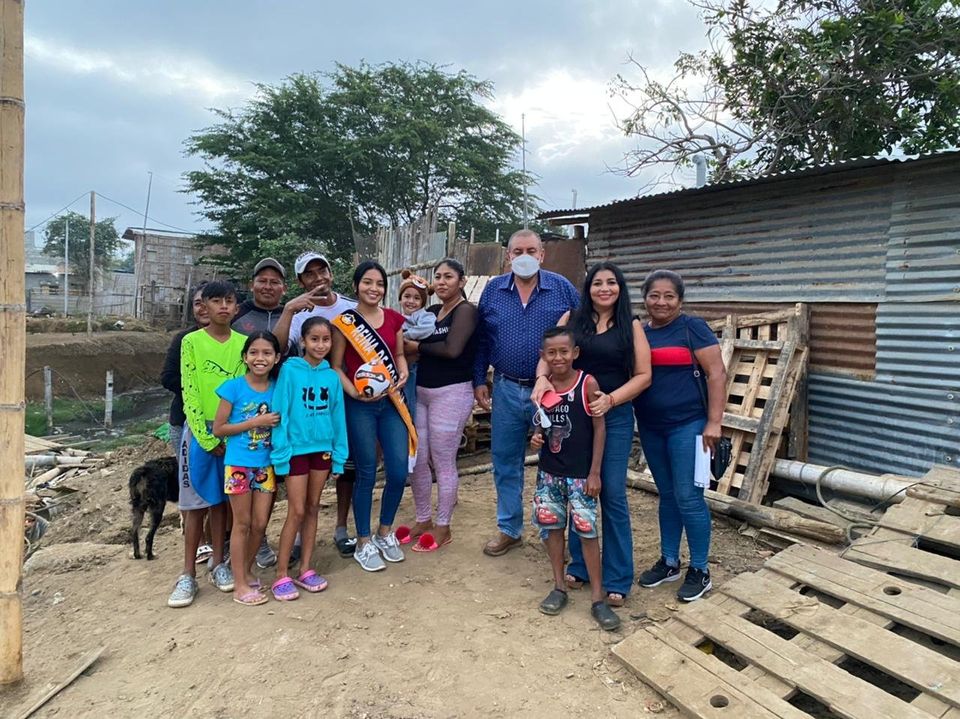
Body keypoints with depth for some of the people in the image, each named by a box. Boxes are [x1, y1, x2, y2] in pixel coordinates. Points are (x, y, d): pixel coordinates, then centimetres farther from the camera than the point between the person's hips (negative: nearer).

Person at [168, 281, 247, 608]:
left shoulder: (243, 343, 4)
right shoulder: (192, 342, -4)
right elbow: (189, 394, -7)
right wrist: (207, 437, -11)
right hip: (200, 432, -2)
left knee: (221, 501, 12)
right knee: (196, 504, 3)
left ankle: (219, 564, 24)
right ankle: (188, 574, 13)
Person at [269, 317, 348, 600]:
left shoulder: (332, 376, 3)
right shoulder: (290, 370, -9)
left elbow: (337, 416, 6)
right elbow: (280, 414, -10)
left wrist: (339, 452, 4)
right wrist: (281, 451, -14)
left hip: (323, 449, 4)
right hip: (297, 449, -4)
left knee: (312, 509, 12)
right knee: (296, 512, -2)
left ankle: (305, 569, 22)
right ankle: (281, 575, 10)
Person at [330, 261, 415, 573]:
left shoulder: (394, 318, 7)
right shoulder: (344, 322, -4)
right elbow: (336, 366, -4)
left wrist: (403, 374, -3)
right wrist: (354, 392, -18)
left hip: (392, 402, 4)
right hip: (359, 405, -4)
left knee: (399, 470, 2)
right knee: (366, 473, 3)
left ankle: (385, 532, 27)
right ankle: (364, 543, 21)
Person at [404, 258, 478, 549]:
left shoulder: (466, 310, -7)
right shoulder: (432, 311, 15)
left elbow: (452, 349, -20)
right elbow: (411, 340, 9)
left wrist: (417, 346, -7)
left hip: (451, 393, -7)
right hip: (421, 391, 7)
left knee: (443, 462, 2)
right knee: (417, 459, 11)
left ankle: (443, 527, 18)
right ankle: (423, 519, 29)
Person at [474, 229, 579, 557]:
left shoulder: (562, 288, -3)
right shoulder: (493, 290, 4)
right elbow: (481, 339, 10)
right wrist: (479, 380, 7)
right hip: (506, 389, 3)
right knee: (505, 463, 12)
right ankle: (509, 529, 29)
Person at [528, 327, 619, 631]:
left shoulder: (588, 383, -13)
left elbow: (599, 428, -9)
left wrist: (595, 472, -11)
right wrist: (536, 437, -9)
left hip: (581, 473, -4)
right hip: (549, 471, 5)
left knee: (586, 531, 0)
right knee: (551, 526, 11)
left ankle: (597, 599, 12)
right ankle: (559, 587, 28)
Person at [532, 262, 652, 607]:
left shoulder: (632, 326, 2)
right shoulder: (572, 319, 6)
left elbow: (643, 375, -1)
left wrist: (610, 399, -16)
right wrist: (542, 378, -19)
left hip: (615, 417, -1)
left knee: (612, 494, 2)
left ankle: (617, 579, 15)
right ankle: (579, 565, 27)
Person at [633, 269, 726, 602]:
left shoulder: (692, 328, -7)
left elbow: (717, 374, -10)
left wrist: (713, 422, -15)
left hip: (687, 425, -5)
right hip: (650, 428, 5)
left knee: (688, 497, -1)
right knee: (667, 495, 15)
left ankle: (700, 571, 16)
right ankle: (669, 562, 29)